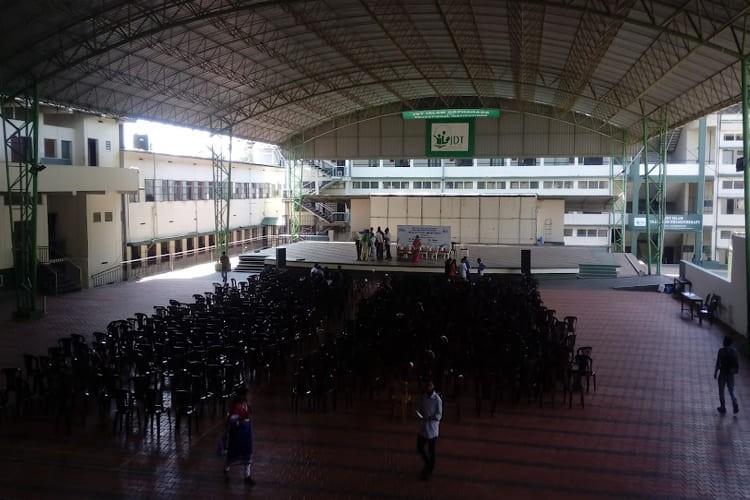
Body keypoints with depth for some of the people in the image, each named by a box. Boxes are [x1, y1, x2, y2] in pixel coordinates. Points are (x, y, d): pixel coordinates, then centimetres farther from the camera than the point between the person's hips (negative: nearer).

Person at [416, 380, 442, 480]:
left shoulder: (437, 400, -14)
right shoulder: (423, 397, 3)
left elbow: (439, 415, -12)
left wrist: (428, 418, -27)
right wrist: (419, 414, -9)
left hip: (432, 429, -5)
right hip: (423, 428, 5)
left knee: (431, 451, 6)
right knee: (419, 448, 11)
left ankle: (429, 471, 20)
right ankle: (428, 464, 35)